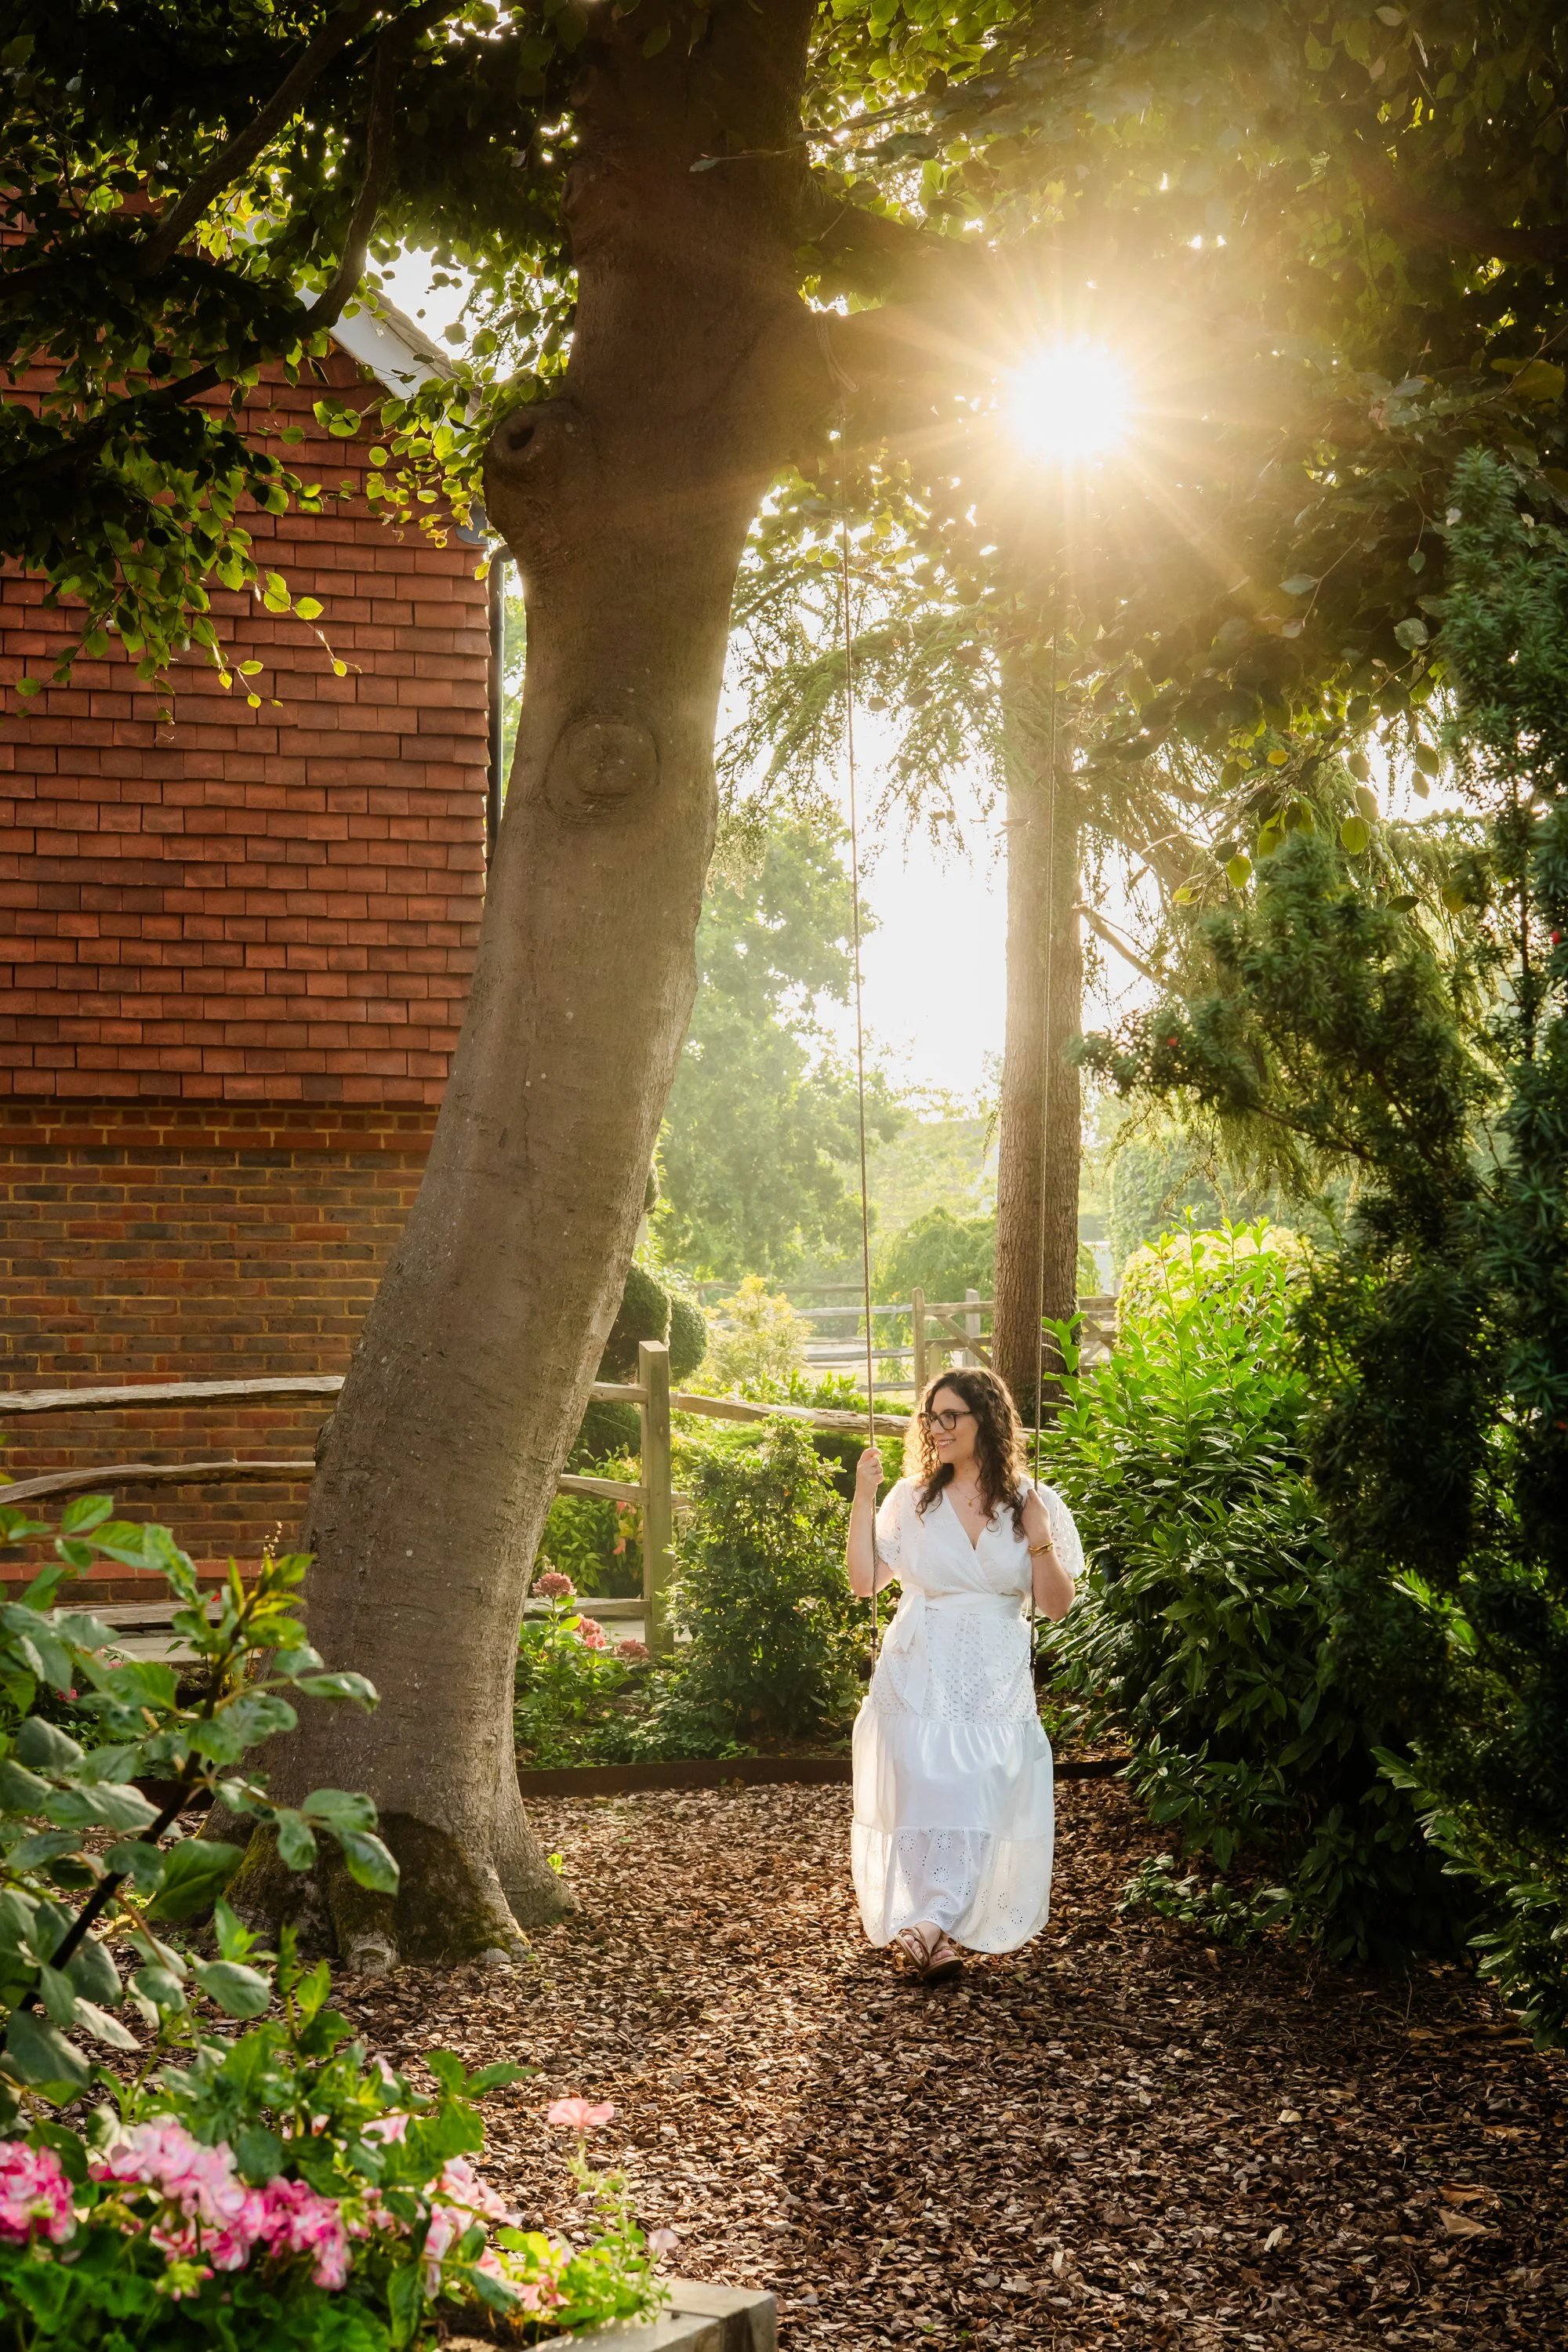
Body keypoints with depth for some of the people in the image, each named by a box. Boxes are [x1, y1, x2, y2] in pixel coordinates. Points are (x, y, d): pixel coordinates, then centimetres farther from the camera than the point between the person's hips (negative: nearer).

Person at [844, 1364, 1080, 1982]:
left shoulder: (1034, 1504, 0)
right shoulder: (912, 1499, 1)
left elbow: (1057, 1606, 0)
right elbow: (863, 1581, -3)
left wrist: (1040, 1539, -14)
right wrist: (863, 1499, -8)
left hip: (996, 1686, 0)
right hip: (918, 1677, 0)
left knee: (979, 1803, -7)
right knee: (921, 1797, -2)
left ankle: (929, 1925, -1)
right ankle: (937, 1930, 11)